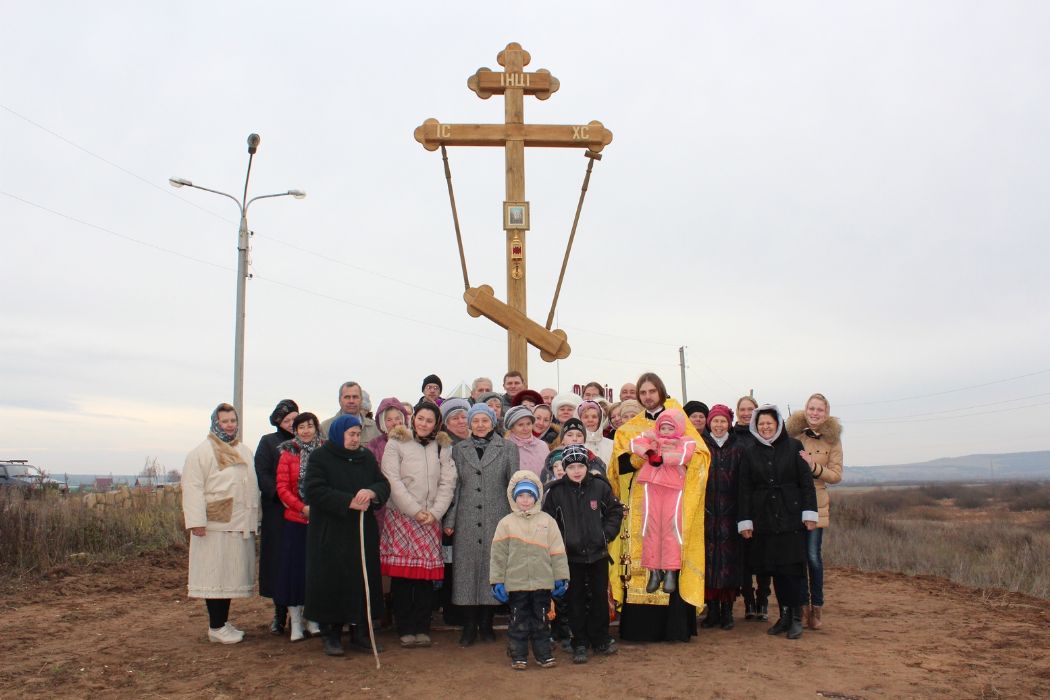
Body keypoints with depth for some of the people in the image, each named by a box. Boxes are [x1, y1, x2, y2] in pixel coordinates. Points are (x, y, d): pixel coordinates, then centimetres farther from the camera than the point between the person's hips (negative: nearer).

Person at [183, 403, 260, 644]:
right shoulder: (202, 452, -5)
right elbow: (192, 487, -12)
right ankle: (216, 627, 5)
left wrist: (253, 520, 17)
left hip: (240, 525, 7)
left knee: (230, 574, 11)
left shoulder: (244, 452, 16)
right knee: (215, 574, -2)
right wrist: (196, 521, -19)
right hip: (214, 525, -7)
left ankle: (223, 622, 21)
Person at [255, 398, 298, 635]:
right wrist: (281, 496, -14)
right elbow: (262, 475, -3)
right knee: (279, 561, 0)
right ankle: (280, 613, 10)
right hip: (278, 512, -1)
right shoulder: (268, 442, 8)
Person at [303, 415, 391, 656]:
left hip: (363, 532, 4)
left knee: (363, 580, 4)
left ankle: (360, 633, 14)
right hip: (330, 534, -4)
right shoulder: (320, 457, -2)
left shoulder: (367, 457, 13)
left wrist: (371, 492, -16)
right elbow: (314, 490, -13)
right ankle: (331, 635, 10)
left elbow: (384, 485, 8)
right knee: (332, 582, -2)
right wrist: (349, 502, -19)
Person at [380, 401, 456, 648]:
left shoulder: (443, 447, 12)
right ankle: (405, 629, 7)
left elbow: (447, 483, 7)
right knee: (401, 574, -3)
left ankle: (422, 628, 9)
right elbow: (393, 481, -5)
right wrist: (415, 511, -9)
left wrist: (435, 512, -6)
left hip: (430, 519, 3)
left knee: (427, 574, 0)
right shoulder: (396, 444, 2)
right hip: (401, 516, -2)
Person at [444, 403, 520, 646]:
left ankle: (486, 624, 17)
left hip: (496, 520, -1)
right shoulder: (459, 450, 9)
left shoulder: (508, 449, 5)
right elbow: (454, 486, 8)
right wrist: (449, 520, 3)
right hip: (467, 522, 1)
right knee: (467, 569, 2)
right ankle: (469, 627, 12)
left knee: (492, 568, 3)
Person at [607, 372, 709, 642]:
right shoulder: (629, 429, 16)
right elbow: (622, 465, 3)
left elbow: (699, 454, -3)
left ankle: (674, 626, -2)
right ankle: (641, 626, 0)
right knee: (640, 558, -5)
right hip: (640, 505, 2)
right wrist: (641, 455, -14)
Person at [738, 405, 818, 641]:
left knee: (793, 567, -5)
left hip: (791, 516, -2)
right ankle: (784, 615, 17)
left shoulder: (793, 447, 2)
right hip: (764, 519, 2)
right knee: (774, 568, 6)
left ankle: (796, 618, 5)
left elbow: (806, 481, 0)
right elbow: (744, 488, 6)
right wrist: (744, 521, 1)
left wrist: (809, 513, -6)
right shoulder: (749, 452, 7)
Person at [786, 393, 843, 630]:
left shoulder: (832, 440, 2)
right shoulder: (793, 434, 3)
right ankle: (803, 604, 17)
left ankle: (817, 607, 9)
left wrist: (813, 466, -16)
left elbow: (836, 475, -2)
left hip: (816, 504, -1)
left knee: (813, 555, -4)